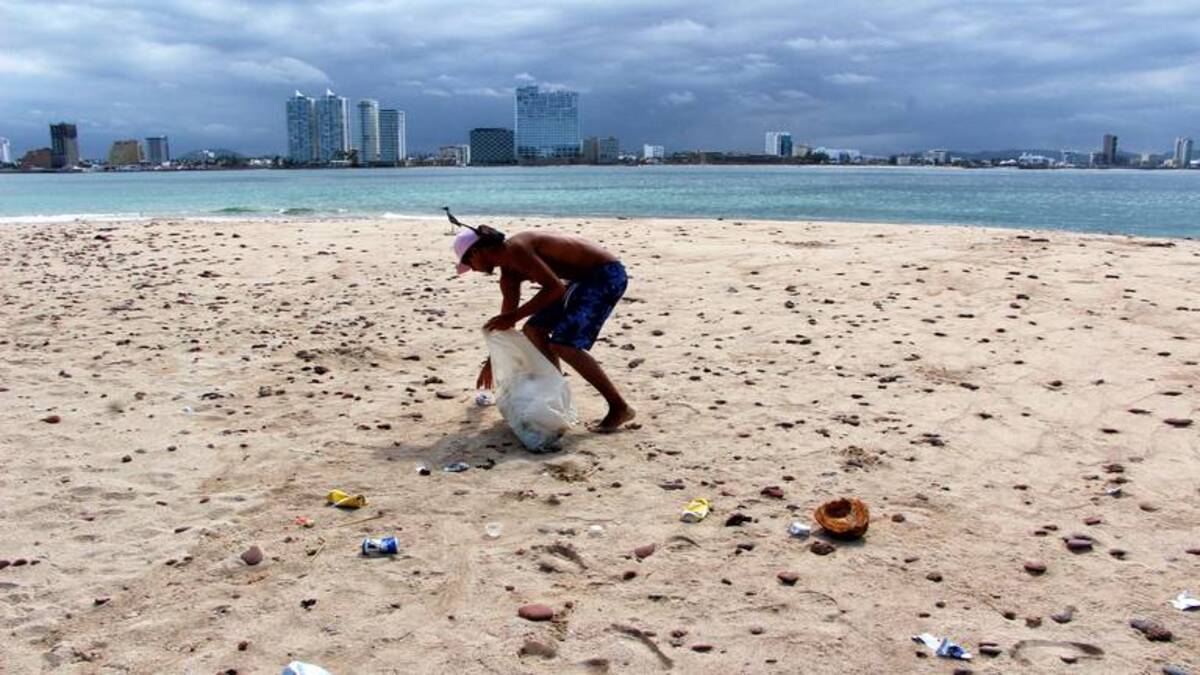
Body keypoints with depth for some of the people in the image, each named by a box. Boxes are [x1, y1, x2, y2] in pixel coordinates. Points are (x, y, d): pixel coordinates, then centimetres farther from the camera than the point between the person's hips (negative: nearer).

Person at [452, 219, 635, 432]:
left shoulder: (515, 249, -19)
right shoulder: (509, 273, 11)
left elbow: (555, 287, -25)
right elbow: (506, 316, 23)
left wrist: (514, 317, -19)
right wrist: (491, 363, 31)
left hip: (607, 274, -10)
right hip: (586, 278, 10)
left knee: (563, 344, -18)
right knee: (533, 330, 12)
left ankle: (620, 408, -11)